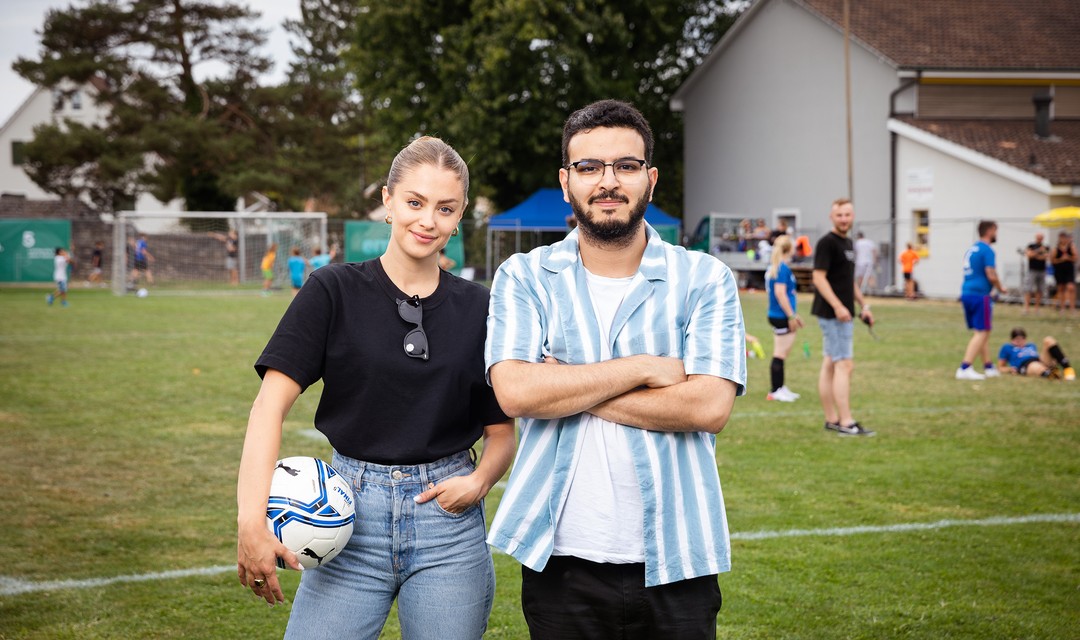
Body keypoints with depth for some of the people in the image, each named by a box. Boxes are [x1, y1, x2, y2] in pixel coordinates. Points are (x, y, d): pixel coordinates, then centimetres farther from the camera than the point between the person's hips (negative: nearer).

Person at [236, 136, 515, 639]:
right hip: (352, 513, -1)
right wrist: (252, 520, -22)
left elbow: (501, 431, 10)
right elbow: (271, 404, -10)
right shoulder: (334, 291, -2)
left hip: (448, 521, 2)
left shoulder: (477, 309, 5)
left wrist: (479, 481, -12)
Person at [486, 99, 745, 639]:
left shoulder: (705, 280, 1)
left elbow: (709, 407, -12)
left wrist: (568, 391, -11)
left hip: (674, 563, 0)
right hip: (561, 560, 0)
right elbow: (515, 391, -12)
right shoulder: (524, 279, 3)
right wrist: (643, 369, -12)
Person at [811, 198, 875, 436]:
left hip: (842, 314, 9)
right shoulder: (826, 243, -12)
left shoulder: (848, 243, 17)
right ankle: (846, 423, -13)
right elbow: (819, 277, -18)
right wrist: (838, 306, -25)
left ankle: (831, 419, 14)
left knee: (829, 365, 11)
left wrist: (863, 305, 21)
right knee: (844, 365, -12)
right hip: (833, 314, -9)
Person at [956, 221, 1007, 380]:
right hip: (980, 295, -9)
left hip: (966, 293, 9)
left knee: (980, 333, 16)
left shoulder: (971, 249, 16)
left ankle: (988, 367, 23)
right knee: (982, 333, -7)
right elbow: (991, 275, -16)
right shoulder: (987, 250, -10)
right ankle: (964, 368, -15)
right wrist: (1001, 288, 2)